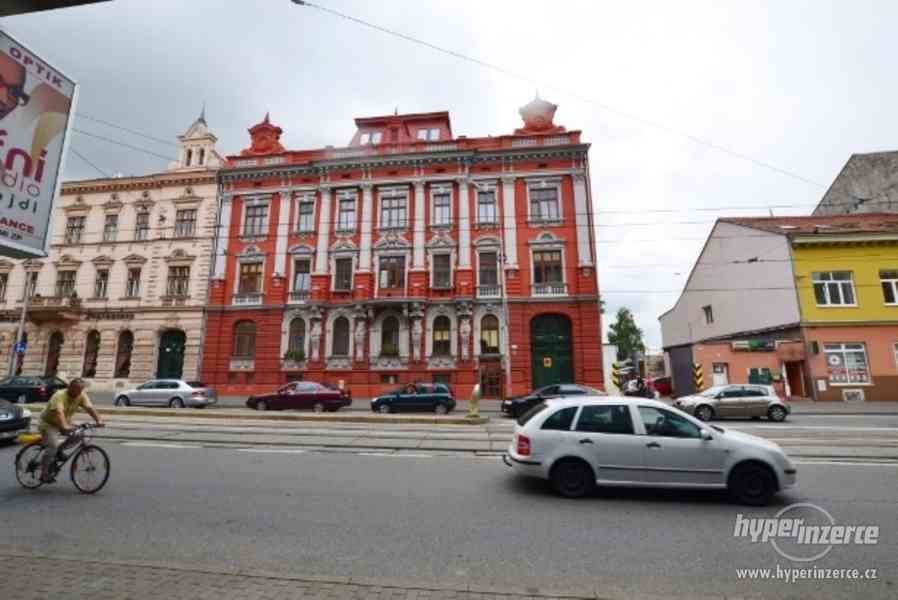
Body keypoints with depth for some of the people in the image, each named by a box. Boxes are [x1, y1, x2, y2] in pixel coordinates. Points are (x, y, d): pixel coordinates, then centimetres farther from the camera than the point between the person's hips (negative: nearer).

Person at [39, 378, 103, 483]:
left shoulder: (81, 396, -11)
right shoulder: (59, 395, -27)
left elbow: (90, 408, -21)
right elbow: (59, 412, -42)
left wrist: (98, 420, -35)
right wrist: (65, 426, -56)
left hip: (64, 424, 6)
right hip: (49, 423, -6)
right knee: (53, 446, -22)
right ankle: (44, 474, -11)